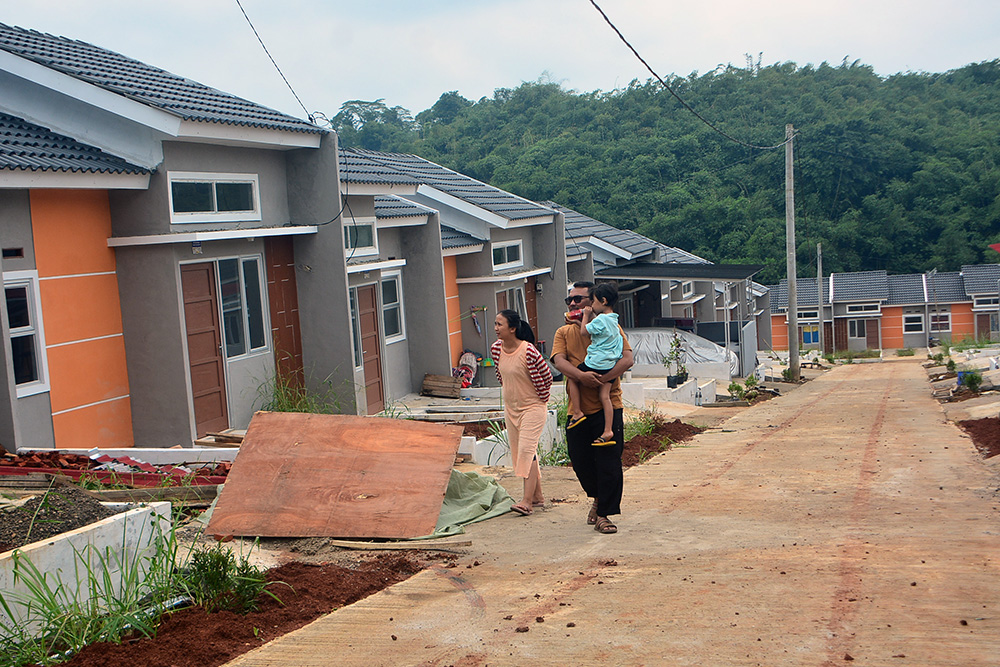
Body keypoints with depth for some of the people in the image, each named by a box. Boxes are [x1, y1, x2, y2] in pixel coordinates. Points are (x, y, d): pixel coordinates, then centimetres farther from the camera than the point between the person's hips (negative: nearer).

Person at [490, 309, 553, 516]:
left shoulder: (528, 351, -23)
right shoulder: (496, 349, -2)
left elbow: (546, 376, -11)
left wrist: (542, 397, 0)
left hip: (532, 407, -7)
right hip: (510, 408, 7)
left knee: (526, 450, -16)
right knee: (519, 452, 11)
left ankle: (527, 501, -17)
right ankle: (537, 496, 23)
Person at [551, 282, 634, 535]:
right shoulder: (563, 333, 12)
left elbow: (627, 359, -8)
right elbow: (558, 360, -6)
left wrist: (602, 379, -23)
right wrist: (580, 375, -26)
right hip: (577, 407, 3)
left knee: (608, 461, -5)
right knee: (579, 460, 6)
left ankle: (604, 515, 7)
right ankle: (598, 497, 34)